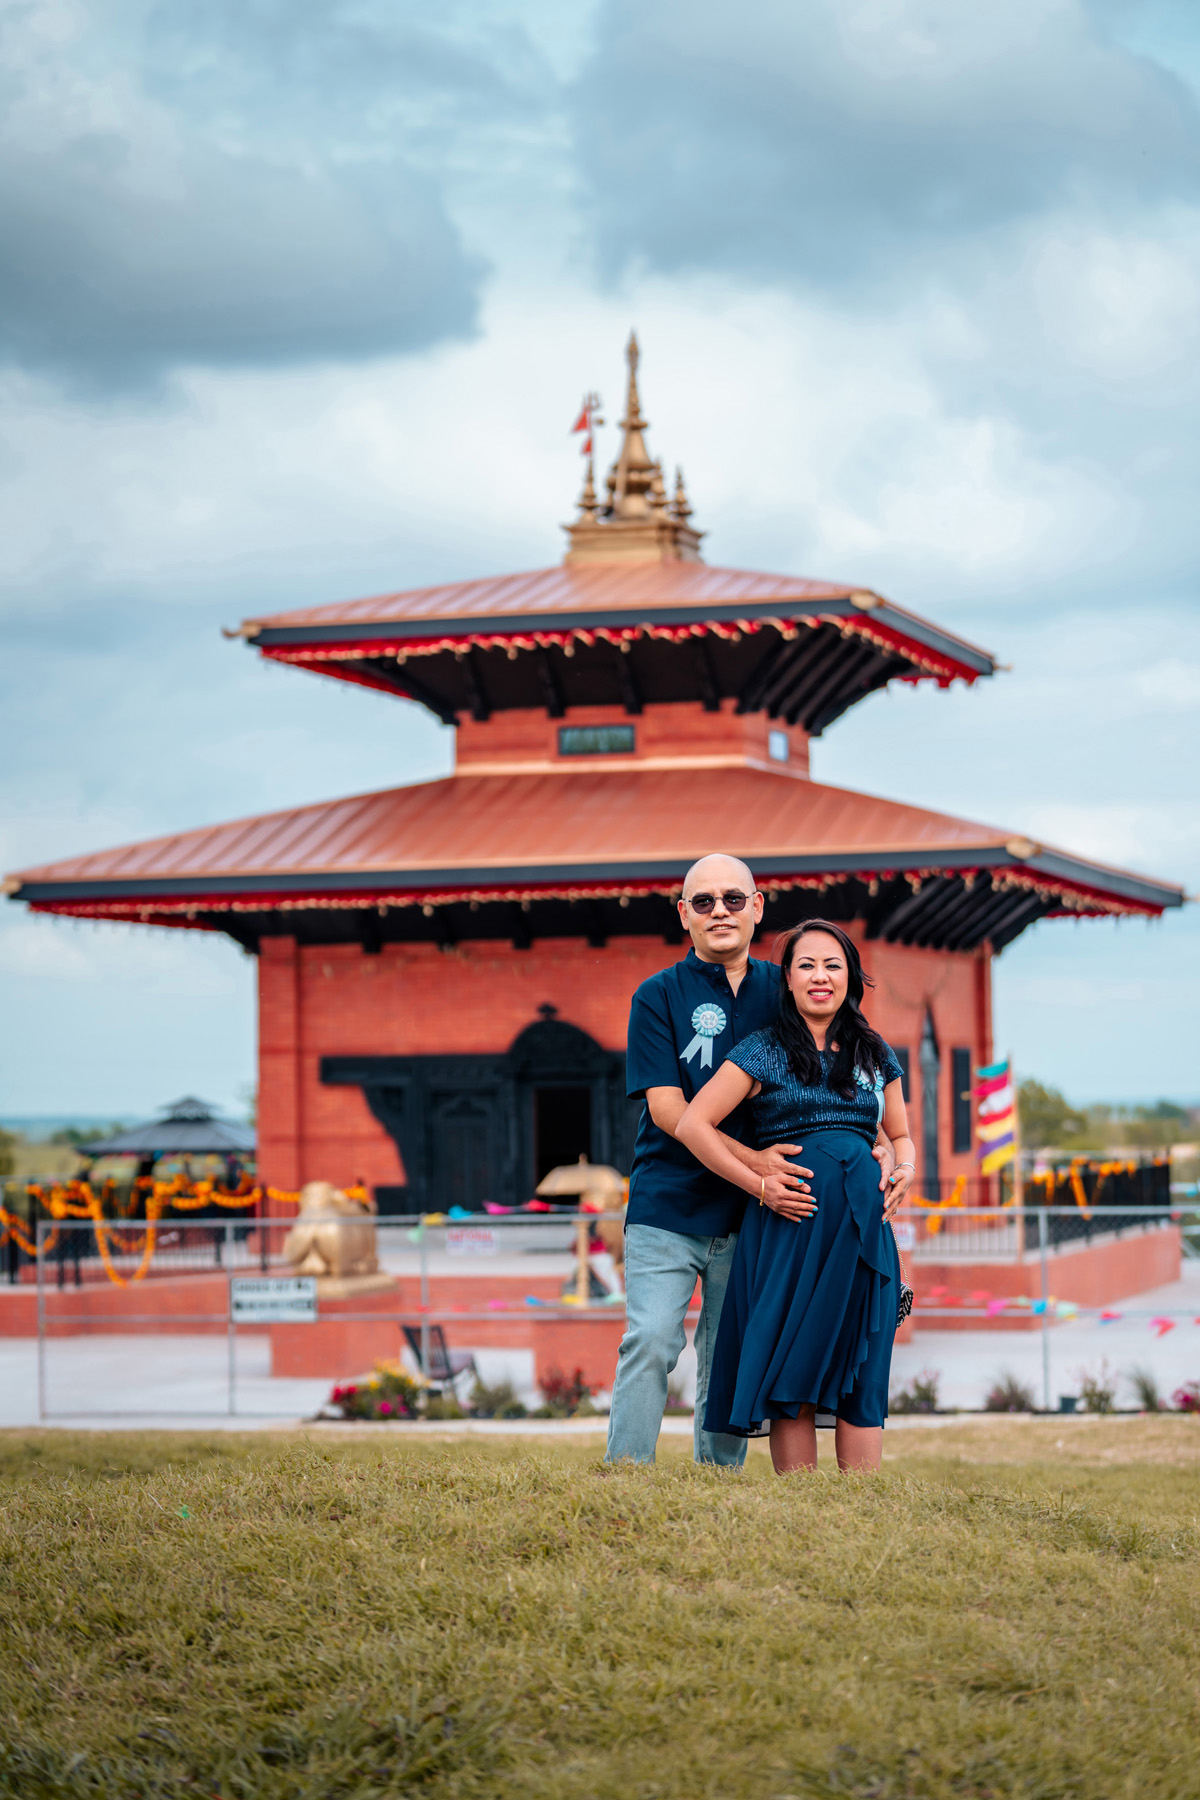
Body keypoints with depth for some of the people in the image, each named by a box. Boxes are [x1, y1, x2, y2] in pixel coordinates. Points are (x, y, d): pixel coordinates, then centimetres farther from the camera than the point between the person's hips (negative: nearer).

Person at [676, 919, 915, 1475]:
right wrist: (761, 1185, -10)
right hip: (790, 1221, -3)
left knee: (861, 1375, 0)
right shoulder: (764, 1051, 3)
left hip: (862, 1223, 3)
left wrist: (904, 1170, 3)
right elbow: (692, 1124, -4)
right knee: (791, 1376, -4)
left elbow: (899, 1134, 26)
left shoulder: (875, 1054, 15)